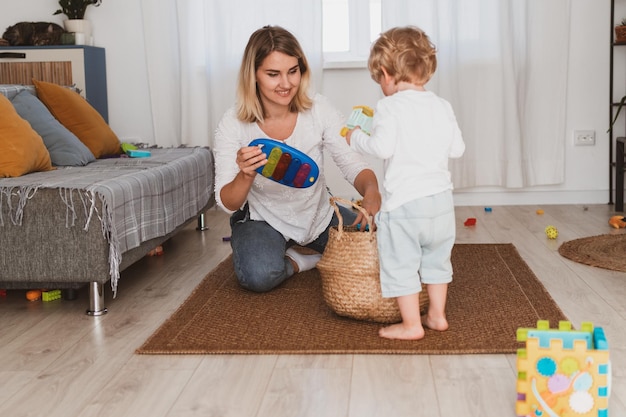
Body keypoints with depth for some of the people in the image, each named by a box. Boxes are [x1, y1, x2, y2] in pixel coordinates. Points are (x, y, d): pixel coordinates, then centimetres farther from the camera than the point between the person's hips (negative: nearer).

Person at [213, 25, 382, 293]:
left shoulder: (318, 109, -16)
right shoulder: (233, 124, -19)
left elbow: (352, 163, -14)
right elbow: (228, 204, -19)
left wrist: (371, 191, -38)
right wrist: (246, 175, -42)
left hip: (318, 214, 3)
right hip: (263, 219, -3)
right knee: (259, 276, -33)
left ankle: (298, 255, 10)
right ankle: (297, 263, 2)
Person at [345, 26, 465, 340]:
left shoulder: (389, 107, -10)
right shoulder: (442, 107, 7)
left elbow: (383, 147, -20)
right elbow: (457, 149, 9)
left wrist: (356, 139, -3)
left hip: (403, 201, -6)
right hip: (441, 197, 7)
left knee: (400, 265, 5)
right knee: (436, 260, 21)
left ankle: (411, 324, 9)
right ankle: (437, 315, 30)